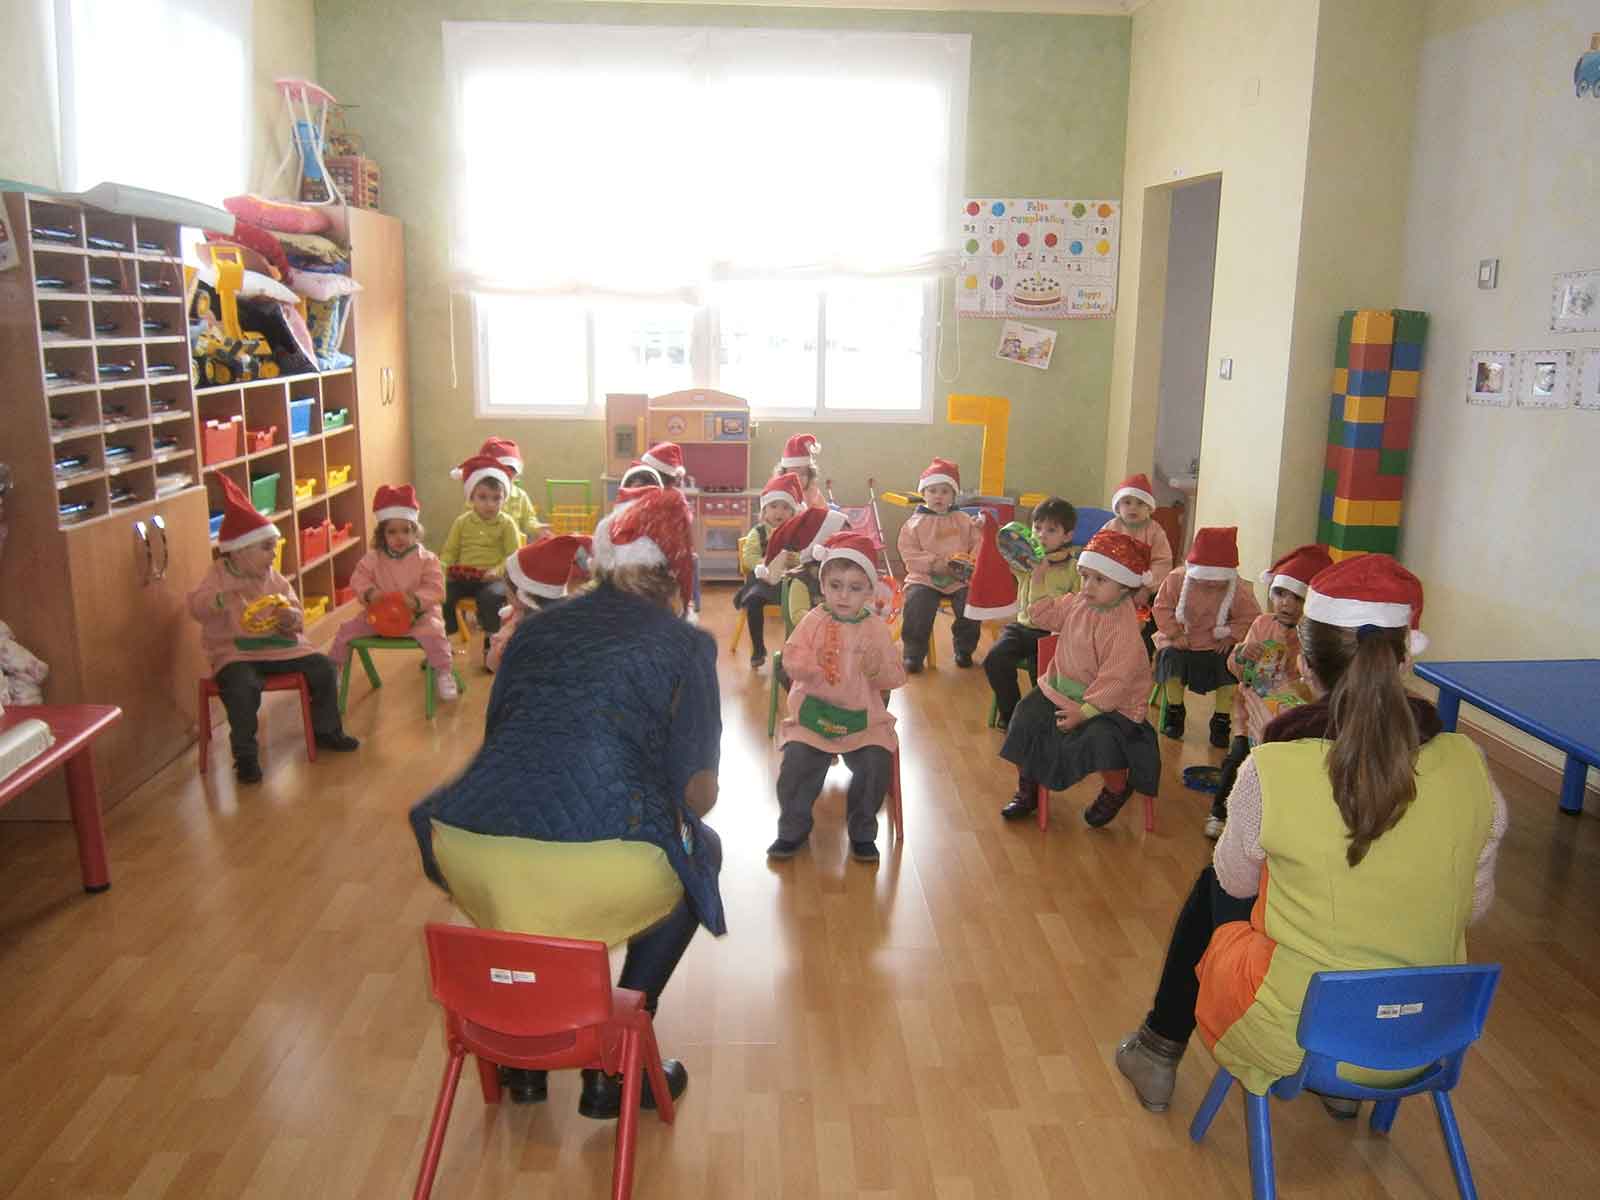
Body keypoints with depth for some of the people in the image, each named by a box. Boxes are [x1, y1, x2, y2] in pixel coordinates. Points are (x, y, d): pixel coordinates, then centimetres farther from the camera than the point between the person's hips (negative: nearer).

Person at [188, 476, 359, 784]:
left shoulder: (274, 579, 9)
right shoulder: (219, 576, -3)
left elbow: (297, 618, 8)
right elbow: (196, 606, -20)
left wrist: (292, 618, -16)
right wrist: (225, 597, -37)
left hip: (278, 647, 5)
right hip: (236, 652, -5)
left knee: (324, 667, -8)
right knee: (242, 687, -34)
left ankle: (326, 730, 14)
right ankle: (245, 755, -16)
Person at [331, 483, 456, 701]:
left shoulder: (426, 558, -9)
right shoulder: (373, 558, -1)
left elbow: (435, 588, -12)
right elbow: (358, 578, 1)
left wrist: (417, 600, -30)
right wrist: (369, 593, -20)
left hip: (416, 615, -3)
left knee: (433, 632, -31)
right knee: (346, 630, -3)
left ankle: (443, 673, -13)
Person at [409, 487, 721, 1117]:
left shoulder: (536, 627, 22)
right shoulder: (684, 644, 10)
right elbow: (698, 792, 7)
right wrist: (676, 818, 31)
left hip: (467, 857, 5)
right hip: (600, 869, -4)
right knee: (702, 851, 28)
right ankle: (612, 1068, 26)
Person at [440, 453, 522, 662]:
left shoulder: (506, 523, 0)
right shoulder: (462, 522, 8)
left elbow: (514, 556, -5)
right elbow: (449, 551, 11)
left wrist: (497, 570, -22)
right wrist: (444, 567, -10)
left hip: (492, 578, -3)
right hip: (462, 577, 3)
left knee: (492, 597, -33)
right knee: (441, 596, -19)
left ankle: (491, 642, -12)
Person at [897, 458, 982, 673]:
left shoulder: (964, 521, 14)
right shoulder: (914, 524, 7)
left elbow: (977, 547, 9)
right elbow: (910, 554, -2)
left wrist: (969, 564, -12)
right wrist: (937, 564, -16)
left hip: (959, 579, 2)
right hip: (924, 578, -2)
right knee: (916, 603, -30)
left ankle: (964, 649, 1)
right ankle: (914, 652, -12)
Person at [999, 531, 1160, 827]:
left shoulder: (1123, 628, -26)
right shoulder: (1076, 602, -2)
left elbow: (1114, 680, -26)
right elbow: (1045, 615, 16)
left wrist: (1084, 711, -25)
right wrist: (1038, 581, 4)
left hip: (1109, 701, -7)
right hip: (1064, 689, 8)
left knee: (1099, 738, -30)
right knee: (1027, 716, -2)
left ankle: (1117, 791, 7)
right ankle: (1027, 788, 19)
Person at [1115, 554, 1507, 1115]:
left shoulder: (1271, 772, -22)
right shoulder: (1467, 765, -12)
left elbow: (1237, 883, -3)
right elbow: (1474, 905, 3)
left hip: (1291, 1036, -3)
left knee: (1213, 887, 23)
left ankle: (1159, 1054, 40)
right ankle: (1347, 1085, 42)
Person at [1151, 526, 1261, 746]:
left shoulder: (1238, 590, -11)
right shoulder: (1177, 579, -12)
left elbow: (1251, 616, -5)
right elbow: (1162, 607, -5)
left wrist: (1231, 636, -15)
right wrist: (1174, 633, -14)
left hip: (1217, 645, 0)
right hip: (1181, 641, 0)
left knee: (1230, 663, -24)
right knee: (1172, 656, -27)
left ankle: (1221, 721, -4)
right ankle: (1174, 712, -2)